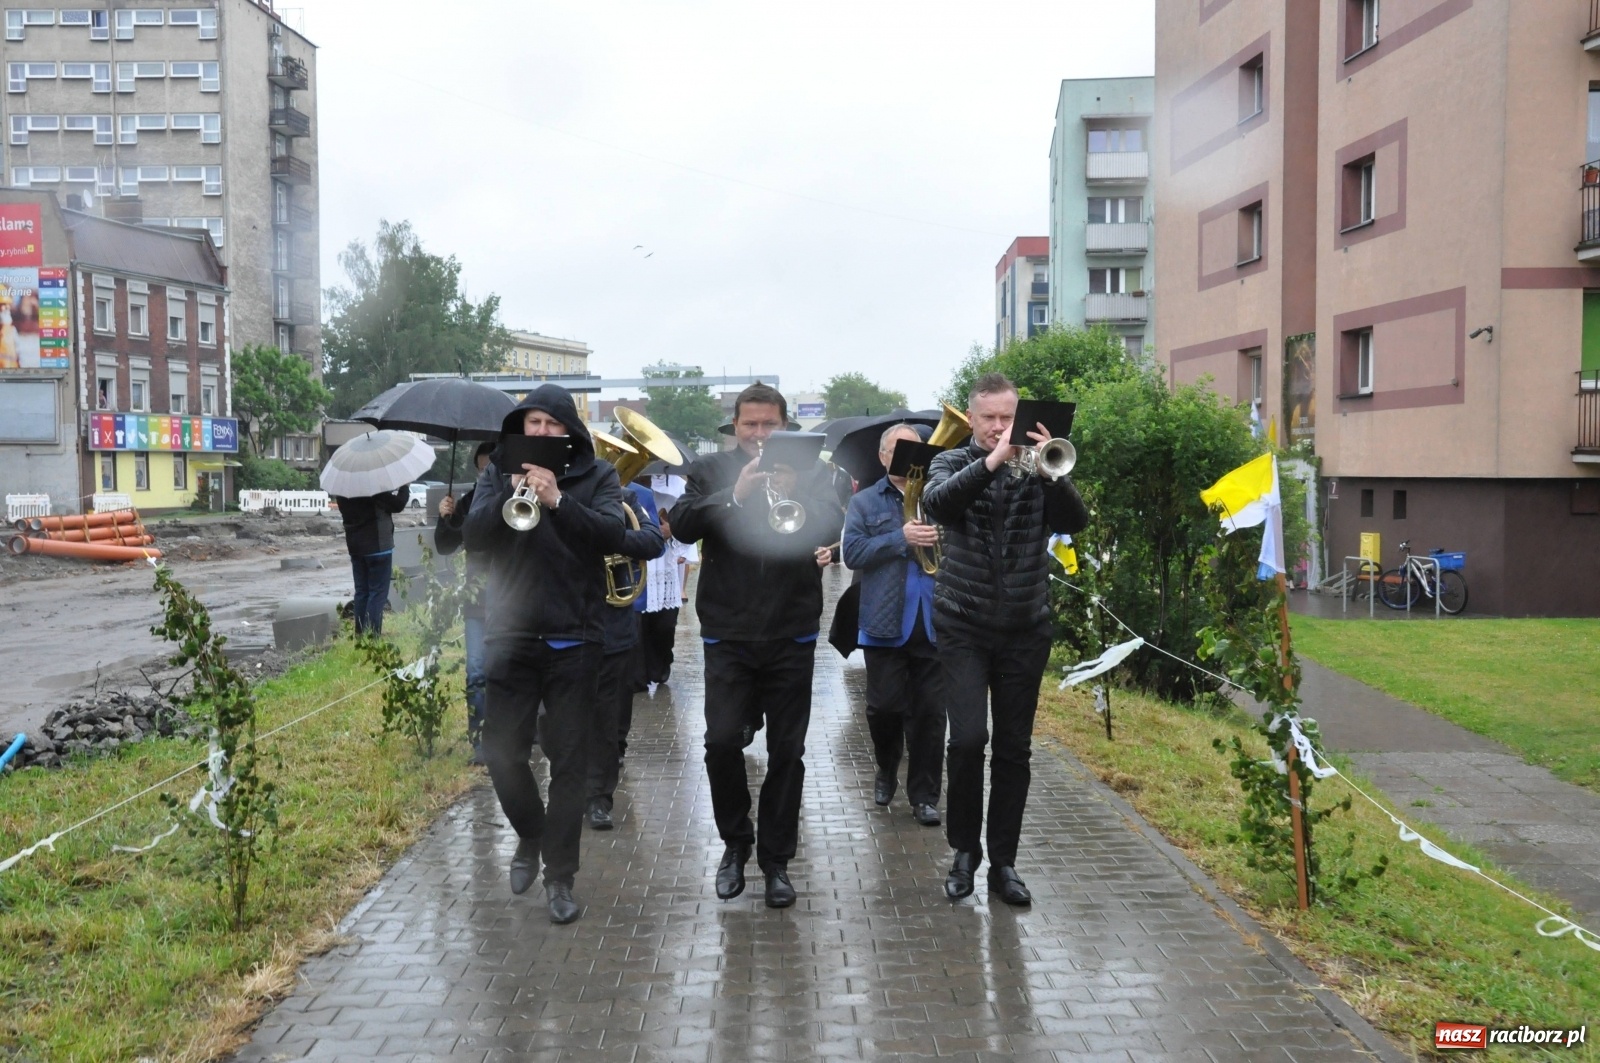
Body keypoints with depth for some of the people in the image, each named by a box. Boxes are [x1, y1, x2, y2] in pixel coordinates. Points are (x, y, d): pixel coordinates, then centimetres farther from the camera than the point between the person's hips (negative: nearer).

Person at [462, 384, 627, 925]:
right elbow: (472, 535, -7)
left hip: (573, 638, -2)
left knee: (568, 759, 3)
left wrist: (558, 500, -28)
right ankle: (531, 835, 33)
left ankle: (560, 875, 14)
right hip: (511, 634, 2)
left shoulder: (597, 476, 2)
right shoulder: (499, 471, 7)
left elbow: (613, 535, -15)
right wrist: (511, 496, -23)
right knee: (502, 750, 4)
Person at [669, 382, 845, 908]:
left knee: (787, 751, 6)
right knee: (721, 742, -4)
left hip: (791, 636, 0)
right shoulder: (711, 471, 5)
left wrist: (793, 493, -29)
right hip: (728, 634, 0)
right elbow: (682, 524, -10)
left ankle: (776, 858, 20)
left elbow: (831, 527, -11)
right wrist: (734, 496, -24)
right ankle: (735, 841, 20)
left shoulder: (810, 471, 4)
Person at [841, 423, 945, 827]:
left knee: (930, 711, 2)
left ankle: (925, 795, 11)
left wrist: (944, 543, -13)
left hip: (934, 622, 1)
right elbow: (852, 553, -7)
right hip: (885, 623, -1)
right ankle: (886, 770, 32)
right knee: (884, 706, 4)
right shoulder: (864, 502, 7)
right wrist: (900, 539, -16)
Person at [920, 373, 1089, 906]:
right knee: (968, 739, -12)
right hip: (964, 627, -2)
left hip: (1025, 630, 2)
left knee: (1014, 749, 7)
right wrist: (991, 461, -30)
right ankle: (964, 850, 10)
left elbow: (1074, 522, -9)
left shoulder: (1037, 467, 4)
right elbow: (937, 504, -20)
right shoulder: (952, 463, 2)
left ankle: (1003, 862, 19)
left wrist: (1052, 471, -24)